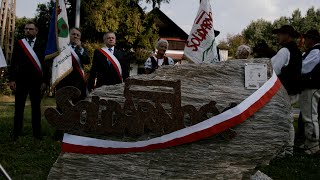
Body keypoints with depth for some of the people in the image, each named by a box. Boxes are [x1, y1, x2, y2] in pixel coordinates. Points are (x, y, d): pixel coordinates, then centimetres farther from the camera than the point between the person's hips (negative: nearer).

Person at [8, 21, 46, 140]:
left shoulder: (41, 45, 4)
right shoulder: (19, 44, 7)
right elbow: (13, 63, 4)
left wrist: (44, 81, -6)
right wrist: (11, 79, -4)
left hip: (36, 81, -1)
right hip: (21, 80, 1)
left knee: (36, 108, 6)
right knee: (19, 108, 4)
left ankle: (37, 133, 11)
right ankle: (16, 133, 9)